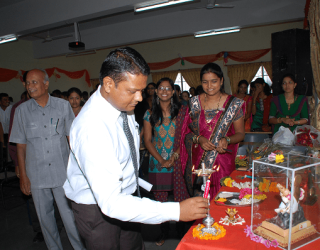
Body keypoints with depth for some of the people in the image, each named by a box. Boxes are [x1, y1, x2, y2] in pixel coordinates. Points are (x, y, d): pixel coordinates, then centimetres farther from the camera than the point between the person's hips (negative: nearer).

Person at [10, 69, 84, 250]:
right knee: (45, 218, 15)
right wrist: (23, 176, 4)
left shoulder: (63, 106, -3)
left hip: (63, 173, -2)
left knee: (70, 217, 2)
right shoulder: (22, 110, 2)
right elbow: (21, 145, 6)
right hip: (36, 175, 2)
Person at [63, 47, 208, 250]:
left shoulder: (123, 103, -9)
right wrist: (176, 211, -41)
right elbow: (110, 202, -39)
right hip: (98, 208, -7)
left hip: (125, 196, 7)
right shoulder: (92, 128, -36)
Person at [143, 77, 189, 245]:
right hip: (157, 162, 1)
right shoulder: (150, 114, 3)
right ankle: (164, 230, 30)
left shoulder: (181, 112, 3)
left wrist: (174, 156, -11)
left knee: (181, 197, 2)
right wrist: (161, 160, -8)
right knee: (160, 199, 8)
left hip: (177, 161, 0)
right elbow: (148, 140, 1)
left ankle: (183, 229, 24)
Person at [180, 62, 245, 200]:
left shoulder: (234, 104, -1)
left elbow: (240, 134, 5)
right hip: (198, 161, 2)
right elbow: (187, 132, 9)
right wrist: (198, 139, -11)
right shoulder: (194, 102, 5)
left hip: (223, 161, -1)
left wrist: (227, 140, -15)